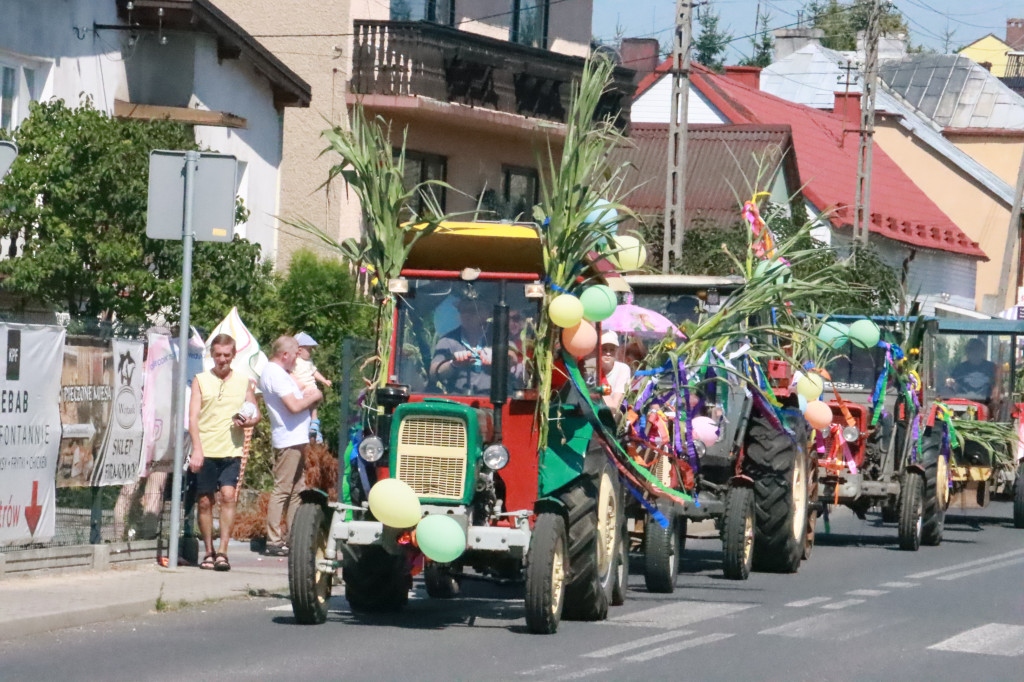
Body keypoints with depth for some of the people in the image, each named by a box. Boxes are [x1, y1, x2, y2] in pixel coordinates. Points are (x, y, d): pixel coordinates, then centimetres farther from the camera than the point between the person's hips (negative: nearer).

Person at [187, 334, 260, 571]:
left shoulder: (243, 381, 11)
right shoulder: (200, 380, 7)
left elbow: (256, 413, 18)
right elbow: (193, 416, 0)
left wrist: (248, 420, -7)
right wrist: (197, 449, -12)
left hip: (231, 451, 0)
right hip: (205, 452, 0)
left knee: (228, 495, -15)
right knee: (205, 502, 3)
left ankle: (222, 552, -15)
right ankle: (209, 552, 15)